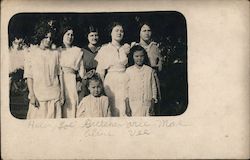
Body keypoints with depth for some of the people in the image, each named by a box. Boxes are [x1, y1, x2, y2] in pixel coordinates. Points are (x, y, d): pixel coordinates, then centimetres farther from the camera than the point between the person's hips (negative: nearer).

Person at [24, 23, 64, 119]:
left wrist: (62, 94, 4)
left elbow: (59, 74, 9)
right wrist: (32, 95, -9)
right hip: (38, 95, -2)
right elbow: (29, 76, -1)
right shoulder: (31, 54, 2)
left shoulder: (55, 53, 9)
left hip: (54, 95, 2)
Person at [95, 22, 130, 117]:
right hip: (110, 81, -1)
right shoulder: (105, 49, 7)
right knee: (112, 108, -6)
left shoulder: (127, 48, 11)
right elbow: (100, 70, 4)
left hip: (125, 80, 1)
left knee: (125, 108, -7)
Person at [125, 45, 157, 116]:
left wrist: (152, 104, 2)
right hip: (134, 104, -1)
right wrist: (127, 105, 1)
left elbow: (153, 87, 9)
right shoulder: (128, 71, 5)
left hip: (147, 104, 1)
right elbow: (126, 88, 6)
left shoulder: (149, 70, 7)